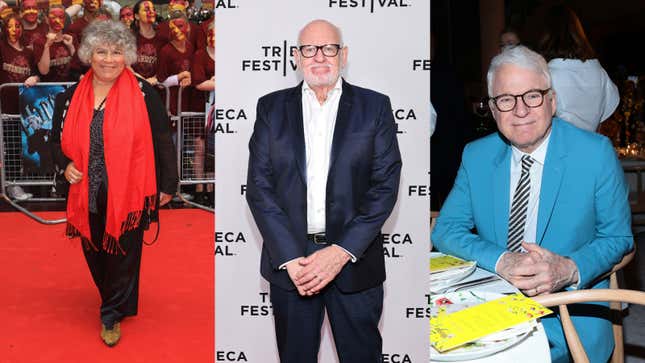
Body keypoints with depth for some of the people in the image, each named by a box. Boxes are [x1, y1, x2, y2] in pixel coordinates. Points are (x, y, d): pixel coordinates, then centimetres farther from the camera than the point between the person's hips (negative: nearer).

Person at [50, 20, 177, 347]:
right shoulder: (70, 97, 3)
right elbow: (57, 140, 15)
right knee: (95, 255, 18)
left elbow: (162, 142, -2)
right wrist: (65, 164, -5)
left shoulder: (143, 94, -7)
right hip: (87, 196, 4)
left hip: (128, 195, -3)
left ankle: (113, 314, 29)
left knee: (123, 255, 8)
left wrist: (167, 184, -1)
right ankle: (113, 301, 44)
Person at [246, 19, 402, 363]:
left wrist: (341, 252, -14)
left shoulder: (374, 106, 1)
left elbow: (385, 184, -5)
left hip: (354, 258, -1)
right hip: (288, 258, 1)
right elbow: (258, 186, -2)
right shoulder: (271, 108, 5)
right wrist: (290, 257, -12)